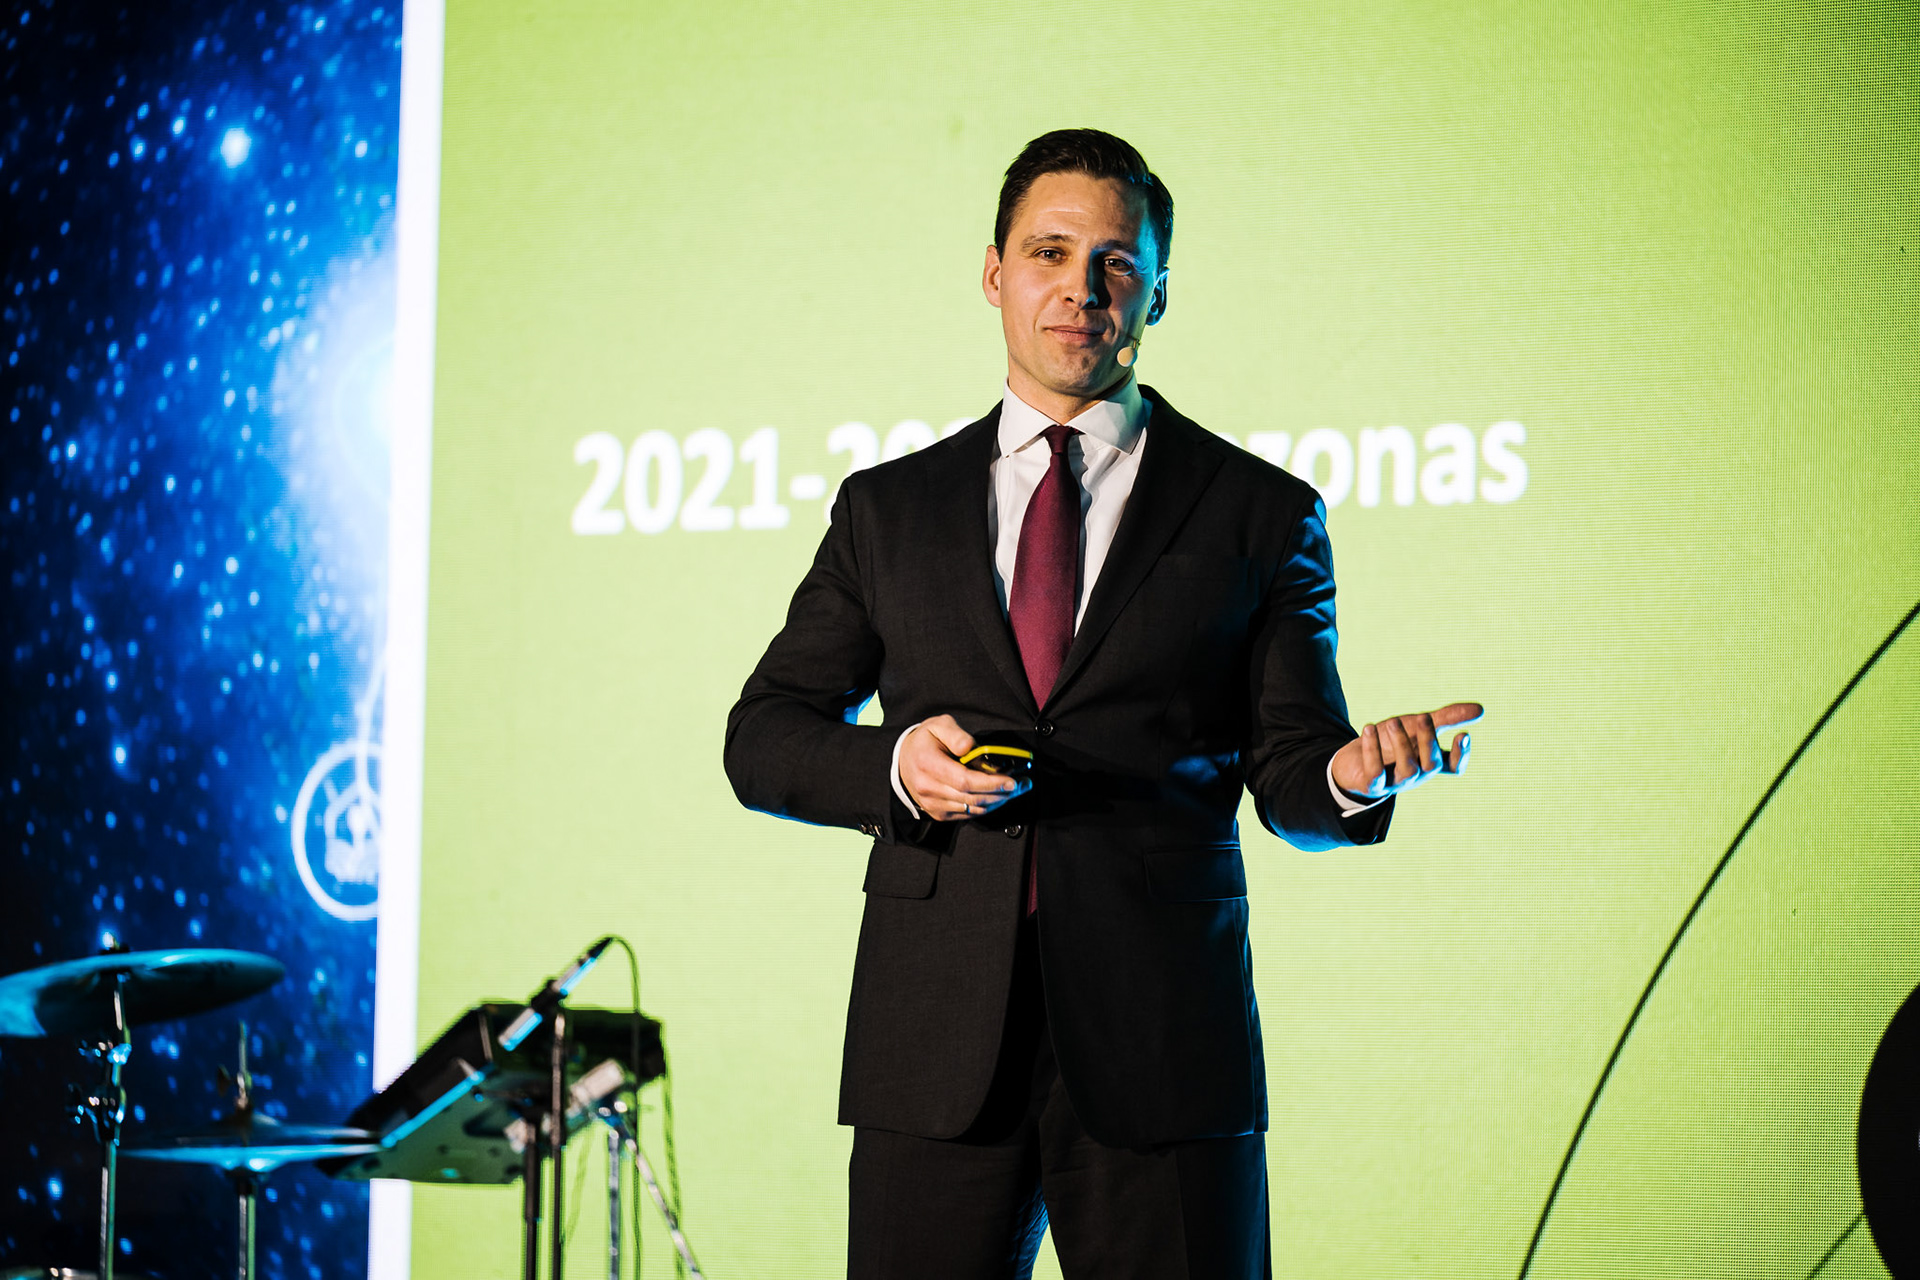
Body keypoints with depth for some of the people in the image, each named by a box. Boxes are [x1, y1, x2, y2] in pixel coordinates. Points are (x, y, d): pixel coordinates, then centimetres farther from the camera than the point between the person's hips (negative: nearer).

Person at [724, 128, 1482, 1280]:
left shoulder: (1259, 513, 9)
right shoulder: (888, 508, 14)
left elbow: (1289, 779, 7)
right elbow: (763, 739, 14)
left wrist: (1354, 775, -17)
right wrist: (893, 766, -6)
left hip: (1163, 1054, -1)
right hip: (936, 1054, 1)